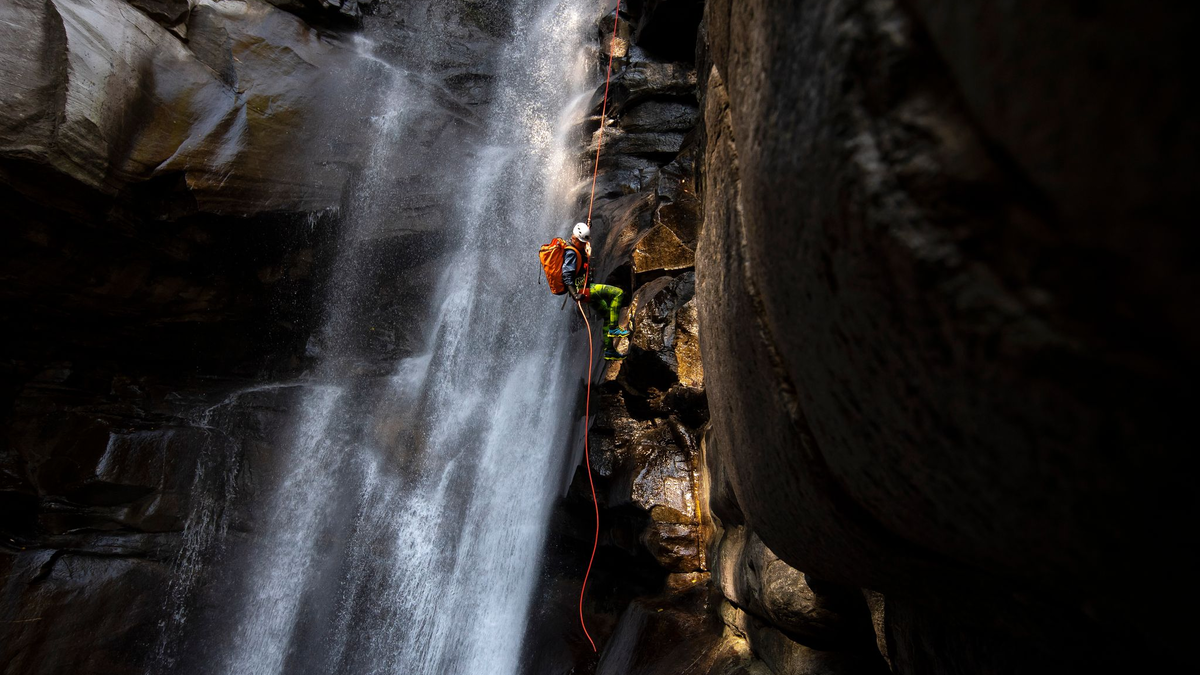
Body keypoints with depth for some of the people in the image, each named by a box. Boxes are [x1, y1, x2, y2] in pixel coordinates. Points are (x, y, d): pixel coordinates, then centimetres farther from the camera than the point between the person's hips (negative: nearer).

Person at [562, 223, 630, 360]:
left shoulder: (578, 251, 16)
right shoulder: (571, 253, -15)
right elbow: (566, 276, -25)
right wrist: (575, 294, -33)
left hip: (585, 289, 11)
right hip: (581, 289, -11)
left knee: (608, 315, 15)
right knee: (618, 293, -16)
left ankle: (609, 351, 20)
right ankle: (614, 328, -13)